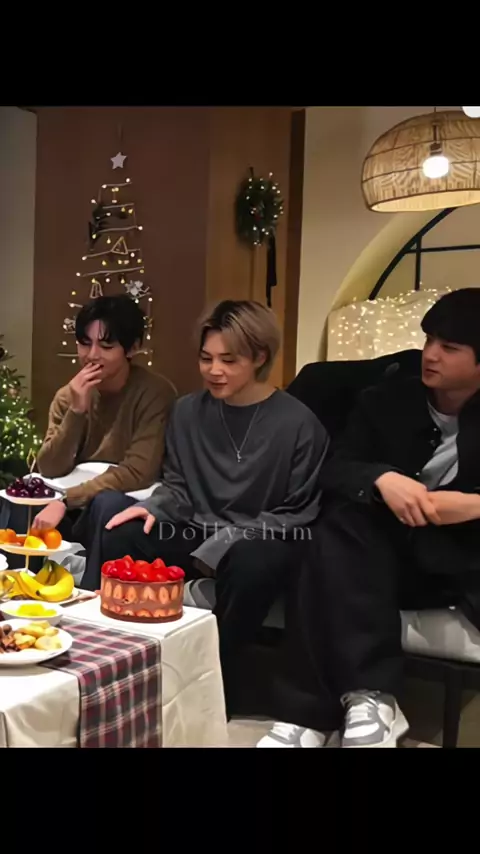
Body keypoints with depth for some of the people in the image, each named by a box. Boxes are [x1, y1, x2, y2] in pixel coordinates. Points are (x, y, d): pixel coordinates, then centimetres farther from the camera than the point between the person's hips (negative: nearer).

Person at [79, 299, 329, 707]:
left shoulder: (299, 423, -9)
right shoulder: (187, 411, 7)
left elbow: (298, 515, -9)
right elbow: (178, 489, 13)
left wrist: (225, 543, -19)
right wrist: (155, 506, -12)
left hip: (263, 541, -4)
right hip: (197, 534, 4)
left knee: (250, 562, -38)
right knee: (117, 535, -20)